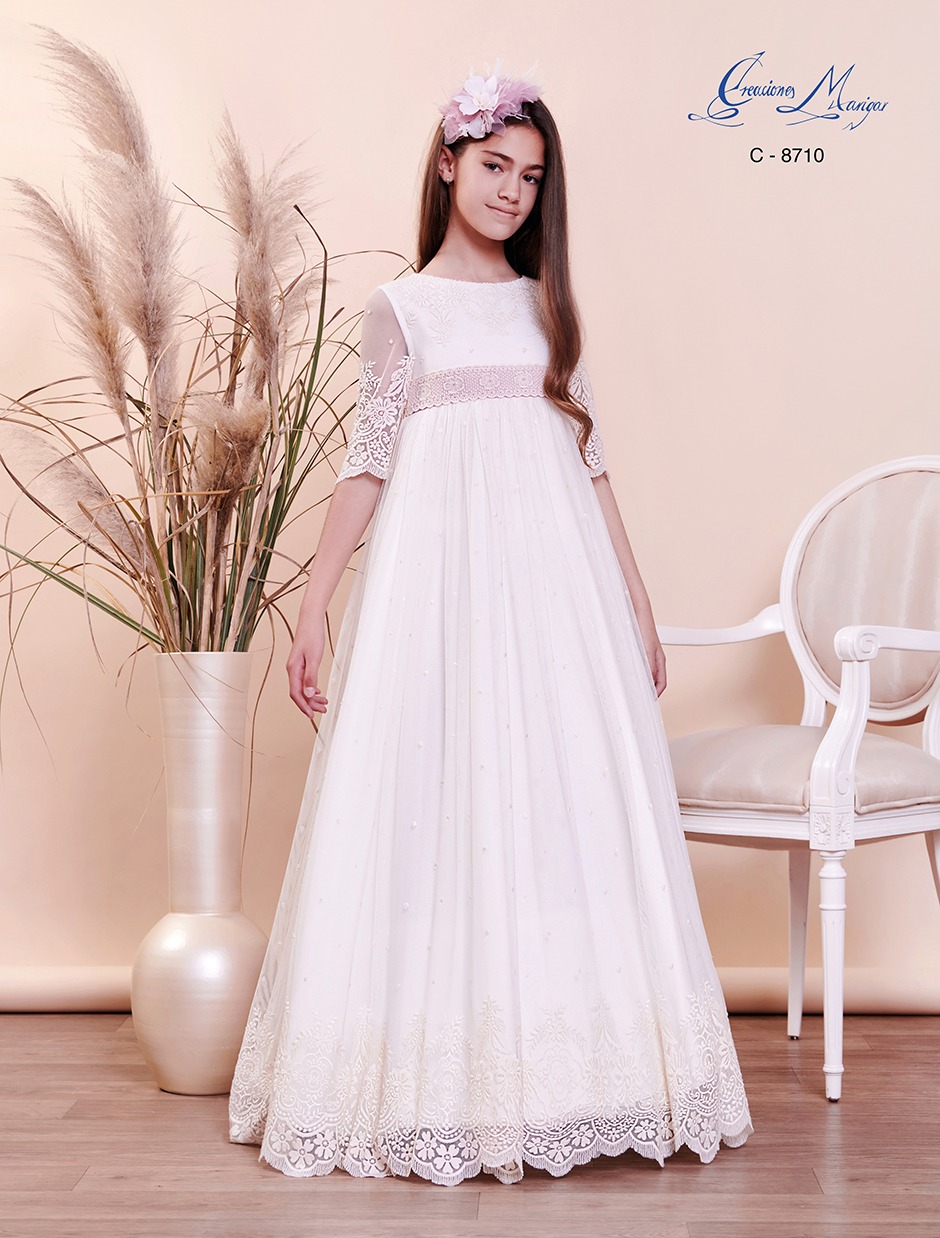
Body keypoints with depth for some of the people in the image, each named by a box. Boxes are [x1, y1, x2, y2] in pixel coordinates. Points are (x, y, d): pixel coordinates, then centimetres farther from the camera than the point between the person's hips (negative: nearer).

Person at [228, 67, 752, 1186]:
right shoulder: (400, 309, 8)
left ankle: (555, 1078, 11)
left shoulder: (547, 305, 16)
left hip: (556, 585, 3)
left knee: (563, 804, 1)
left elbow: (588, 463, 15)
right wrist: (312, 609, -3)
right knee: (437, 809, -3)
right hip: (440, 574, -3)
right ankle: (440, 1080, 8)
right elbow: (367, 466, 4)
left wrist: (638, 606, 10)